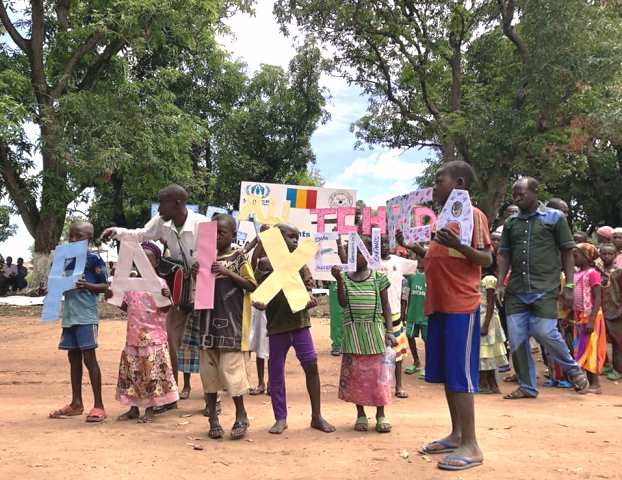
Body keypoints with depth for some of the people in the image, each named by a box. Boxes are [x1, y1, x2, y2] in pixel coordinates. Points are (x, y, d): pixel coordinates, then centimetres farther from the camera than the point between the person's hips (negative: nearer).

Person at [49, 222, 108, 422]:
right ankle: (76, 403, 22)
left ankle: (98, 406, -1)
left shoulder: (94, 259, -6)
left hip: (86, 315, -7)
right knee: (73, 357, 12)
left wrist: (86, 285, -23)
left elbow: (104, 286, -7)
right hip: (69, 315, 7)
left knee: (89, 357, -7)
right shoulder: (67, 260, 13)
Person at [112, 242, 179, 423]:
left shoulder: (159, 283, -6)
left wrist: (166, 298, -33)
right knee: (131, 372, 10)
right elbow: (126, 306, 18)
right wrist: (113, 297, 3)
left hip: (153, 337, -6)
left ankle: (149, 410, 10)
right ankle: (134, 408, 22)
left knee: (152, 373, -1)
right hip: (133, 335, 6)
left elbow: (165, 309, -13)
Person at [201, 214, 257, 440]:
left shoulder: (238, 256, -1)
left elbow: (251, 285, -6)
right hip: (209, 320, 5)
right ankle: (213, 418, 19)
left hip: (231, 322, -4)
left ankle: (241, 415, 13)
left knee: (230, 368, -6)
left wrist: (226, 272, -15)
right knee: (209, 370, 7)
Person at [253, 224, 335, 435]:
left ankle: (316, 416, 9)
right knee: (276, 372, 4)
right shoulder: (265, 264, 1)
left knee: (311, 365, -3)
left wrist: (310, 300, -13)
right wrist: (259, 304, -19)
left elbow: (308, 287, 9)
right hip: (277, 325, -2)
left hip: (300, 322, 2)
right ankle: (280, 418, 18)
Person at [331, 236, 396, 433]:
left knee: (378, 373, 1)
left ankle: (381, 415, 14)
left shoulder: (378, 277, 2)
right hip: (352, 333, 1)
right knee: (354, 374, 5)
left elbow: (386, 306, 5)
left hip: (375, 331, -1)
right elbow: (343, 303, -6)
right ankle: (360, 414, 19)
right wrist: (339, 280, -16)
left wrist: (390, 331, -2)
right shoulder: (345, 277, 5)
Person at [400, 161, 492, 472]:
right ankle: (456, 435, 22)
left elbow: (487, 259, -14)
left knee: (460, 375, -8)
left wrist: (458, 245, -29)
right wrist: (411, 245, 16)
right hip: (438, 306, 9)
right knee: (445, 373, 12)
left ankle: (471, 446, -3)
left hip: (461, 307, -9)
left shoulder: (473, 215, -8)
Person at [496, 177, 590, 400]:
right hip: (516, 291, 4)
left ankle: (573, 370, 18)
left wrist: (569, 286, -4)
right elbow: (504, 255, 15)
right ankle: (527, 387, 16)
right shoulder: (511, 223, 12)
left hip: (545, 290, -4)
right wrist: (500, 283, 3)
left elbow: (567, 253, 2)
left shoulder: (555, 218, 2)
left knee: (545, 333, -10)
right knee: (516, 339, 2)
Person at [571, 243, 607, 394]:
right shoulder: (576, 275, 12)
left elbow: (598, 299, -16)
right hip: (579, 317, 8)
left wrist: (591, 320, -23)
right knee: (582, 350, 10)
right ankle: (588, 382, 17)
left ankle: (595, 384, 1)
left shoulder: (592, 273, -11)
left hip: (590, 317, -8)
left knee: (590, 349, -5)